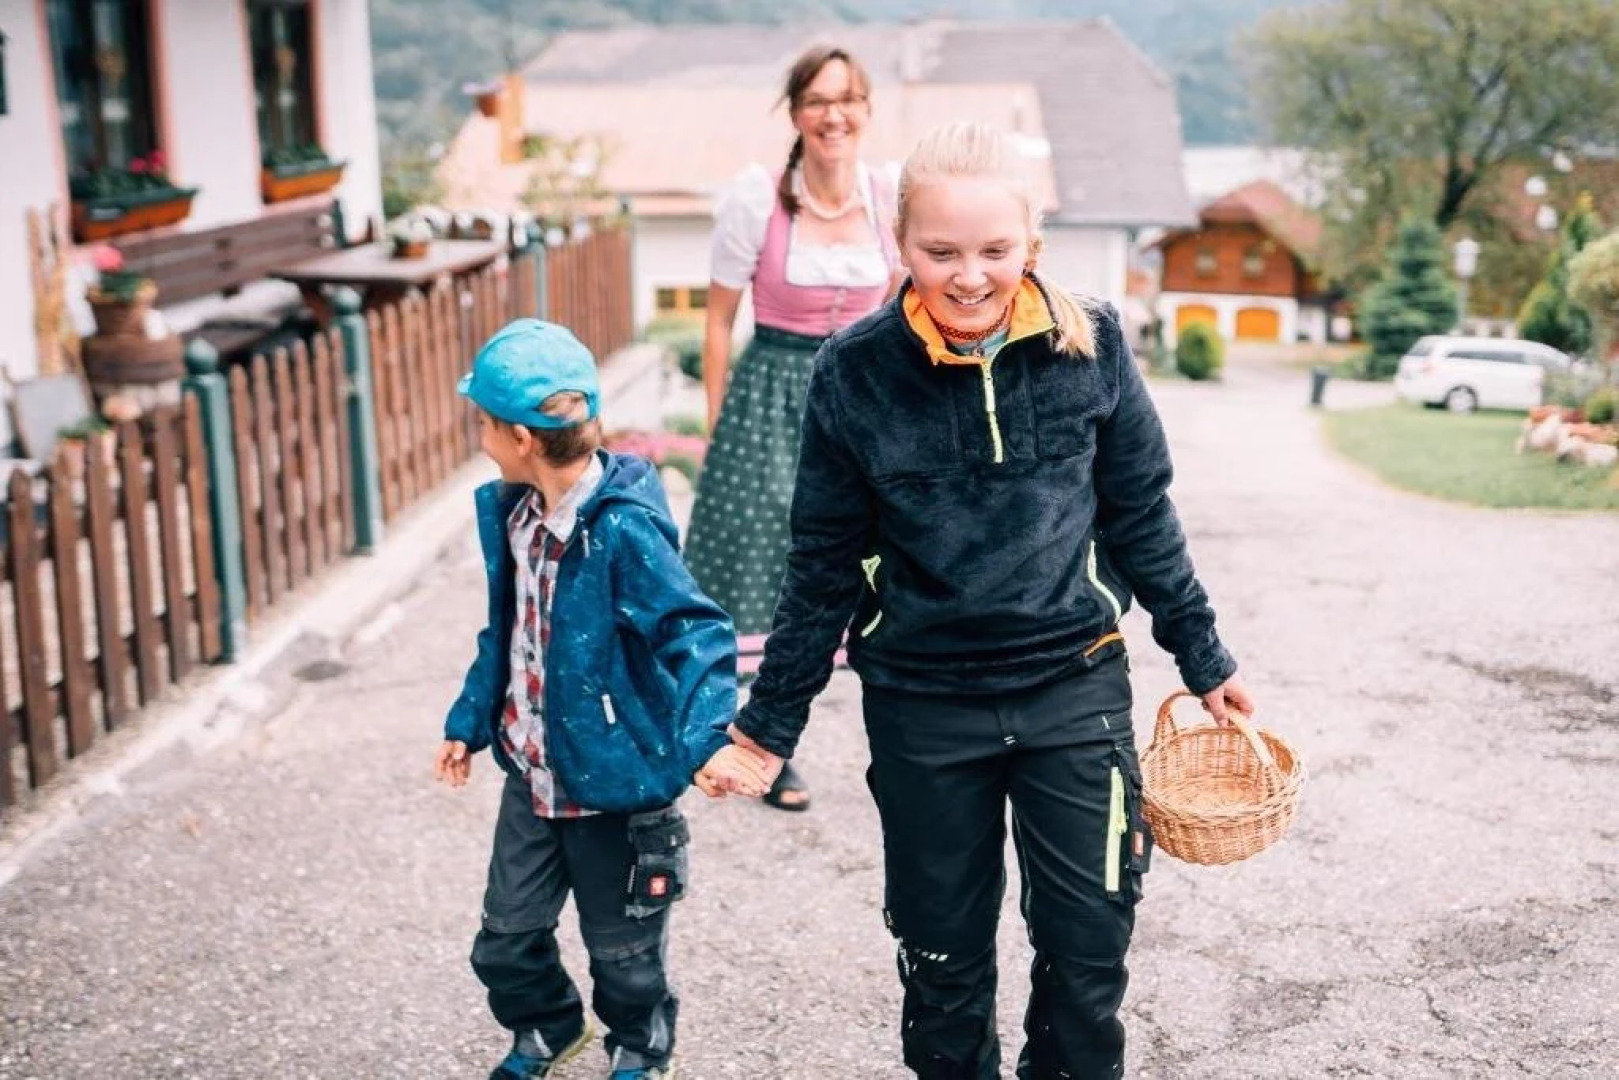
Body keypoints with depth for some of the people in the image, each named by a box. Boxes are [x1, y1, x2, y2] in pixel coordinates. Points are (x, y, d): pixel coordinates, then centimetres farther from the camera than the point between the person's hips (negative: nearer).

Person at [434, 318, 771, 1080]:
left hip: (612, 785, -7)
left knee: (622, 948, 13)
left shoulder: (623, 530, -25)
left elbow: (700, 633, -27)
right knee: (506, 939, 17)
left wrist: (706, 738, -38)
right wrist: (468, 723, 16)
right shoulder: (511, 513, 0)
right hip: (531, 776, 7)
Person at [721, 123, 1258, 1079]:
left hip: (1074, 685, 0)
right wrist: (771, 721, 3)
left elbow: (1142, 517, 5)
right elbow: (827, 562, 1)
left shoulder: (1090, 344, -8)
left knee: (1090, 950, 7)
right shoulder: (856, 372, -9)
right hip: (922, 706, 0)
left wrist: (1204, 657, 11)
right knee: (943, 961, 13)